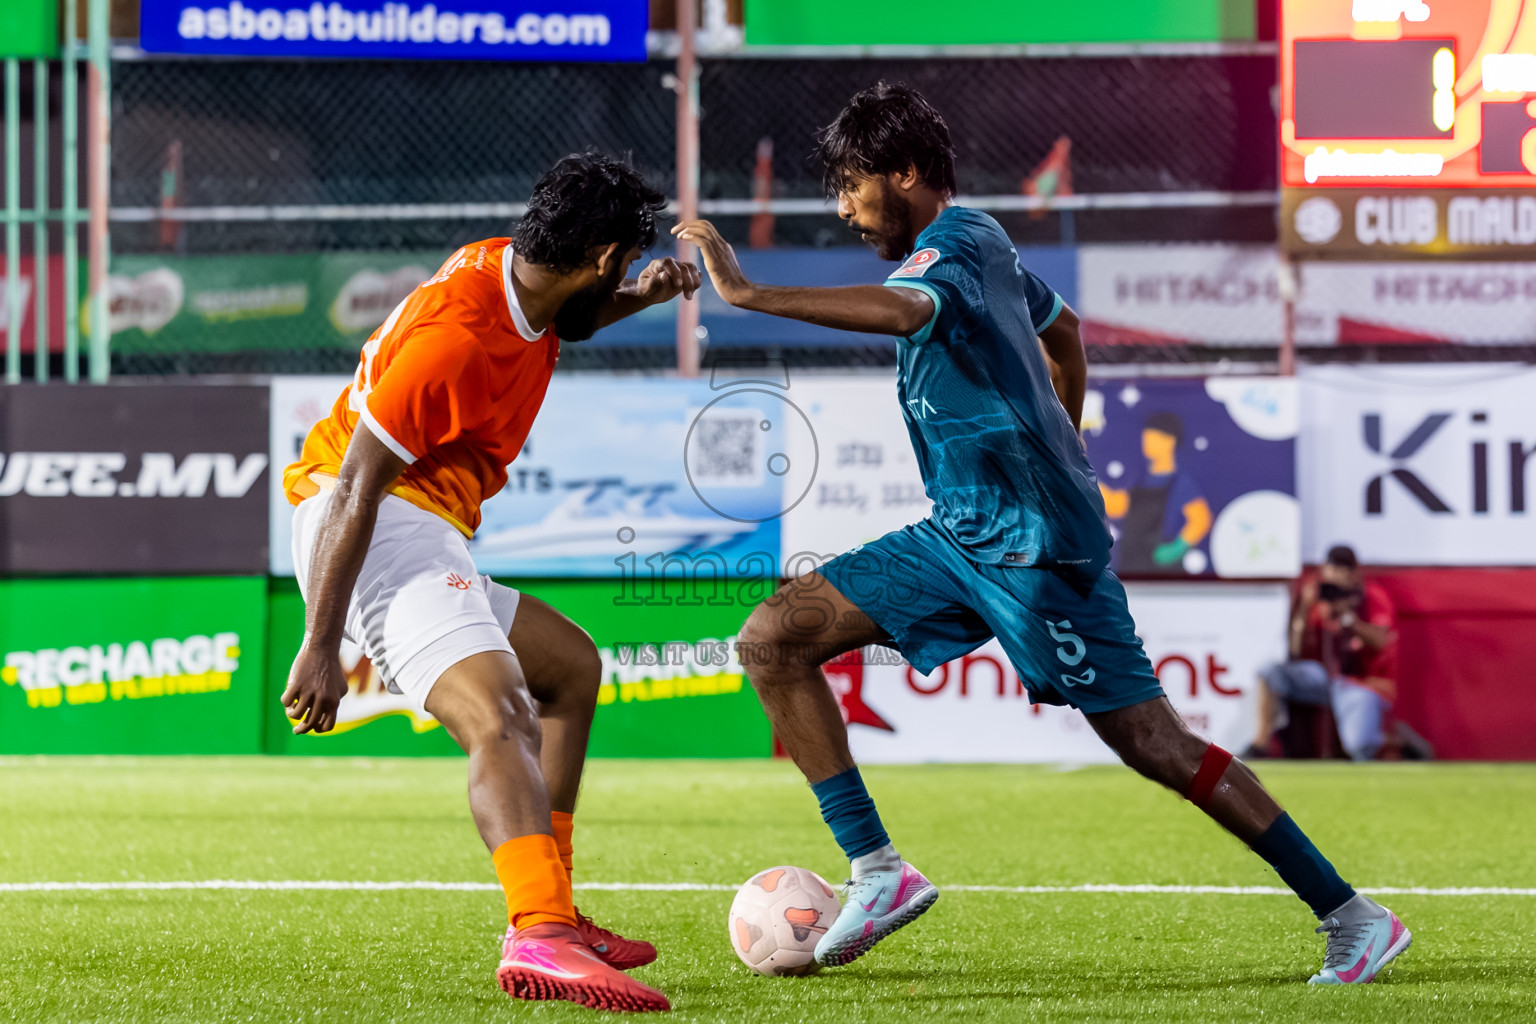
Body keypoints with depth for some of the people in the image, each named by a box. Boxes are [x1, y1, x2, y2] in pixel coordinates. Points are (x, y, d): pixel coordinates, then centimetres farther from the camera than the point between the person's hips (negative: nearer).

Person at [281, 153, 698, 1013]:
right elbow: (356, 487, -22)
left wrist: (642, 296, 15)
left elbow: (556, 323, 36)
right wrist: (321, 647, -24)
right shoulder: (454, 336, -21)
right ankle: (539, 938, -52)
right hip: (386, 532, -11)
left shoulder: (509, 271, 8)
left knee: (570, 666, 25)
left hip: (424, 542, 11)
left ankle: (554, 918, 23)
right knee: (499, 718, -30)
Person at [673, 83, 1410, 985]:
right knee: (774, 638, -1)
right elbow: (1063, 330, 32)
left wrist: (749, 294, -40)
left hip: (1033, 545, -10)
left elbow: (902, 310, -38)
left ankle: (1354, 917, 3)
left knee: (1154, 744, -7)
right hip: (960, 534, 10)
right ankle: (878, 871, -5)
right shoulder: (979, 243, 15)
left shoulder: (953, 244, -14)